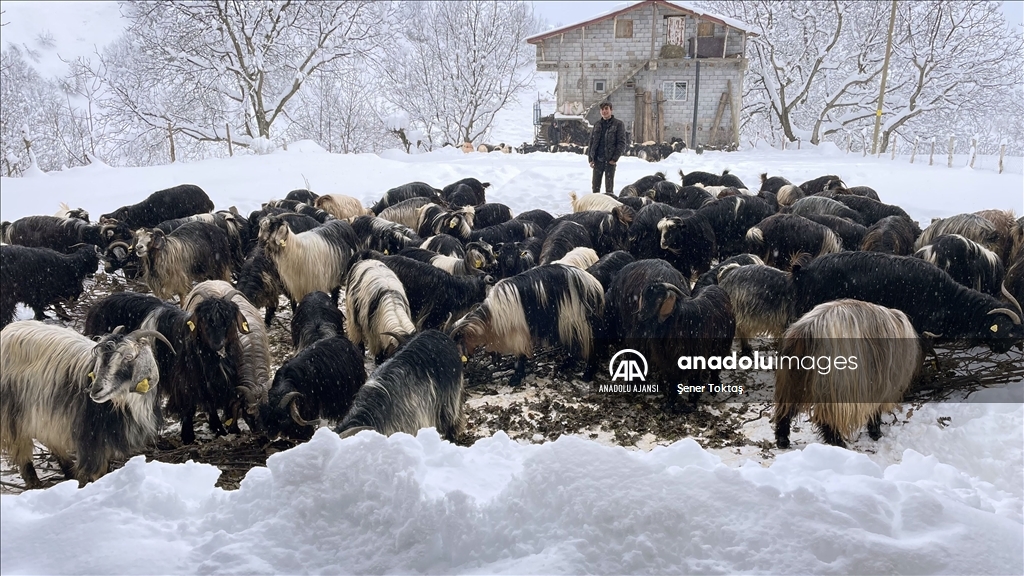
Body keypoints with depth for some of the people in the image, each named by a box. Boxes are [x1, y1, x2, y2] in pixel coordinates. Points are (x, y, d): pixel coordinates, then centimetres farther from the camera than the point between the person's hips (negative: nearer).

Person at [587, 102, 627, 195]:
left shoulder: (618, 124, -2)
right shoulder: (597, 124, 12)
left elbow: (622, 143, -6)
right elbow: (591, 142, 15)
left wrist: (615, 158, -13)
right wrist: (590, 158, 6)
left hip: (610, 160, -4)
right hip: (597, 159, 4)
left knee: (609, 187, -1)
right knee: (595, 186, 7)